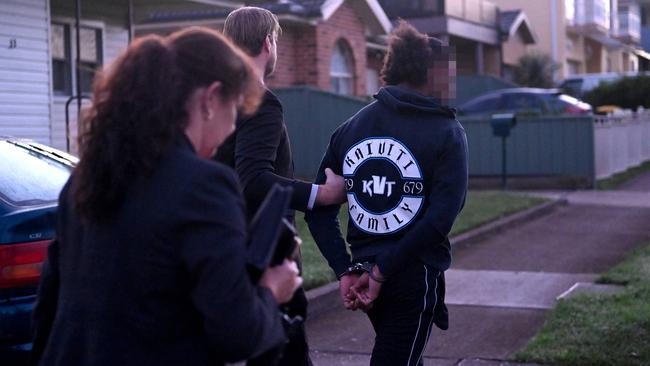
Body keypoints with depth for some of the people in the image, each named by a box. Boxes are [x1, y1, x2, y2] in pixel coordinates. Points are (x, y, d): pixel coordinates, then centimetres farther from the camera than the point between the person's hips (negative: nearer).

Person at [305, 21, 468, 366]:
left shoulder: (349, 128, 5)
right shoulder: (447, 133, -8)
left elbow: (319, 208, -1)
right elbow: (440, 217, -20)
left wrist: (346, 271, -4)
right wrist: (383, 272, -16)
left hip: (364, 272, 6)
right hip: (415, 278, -5)